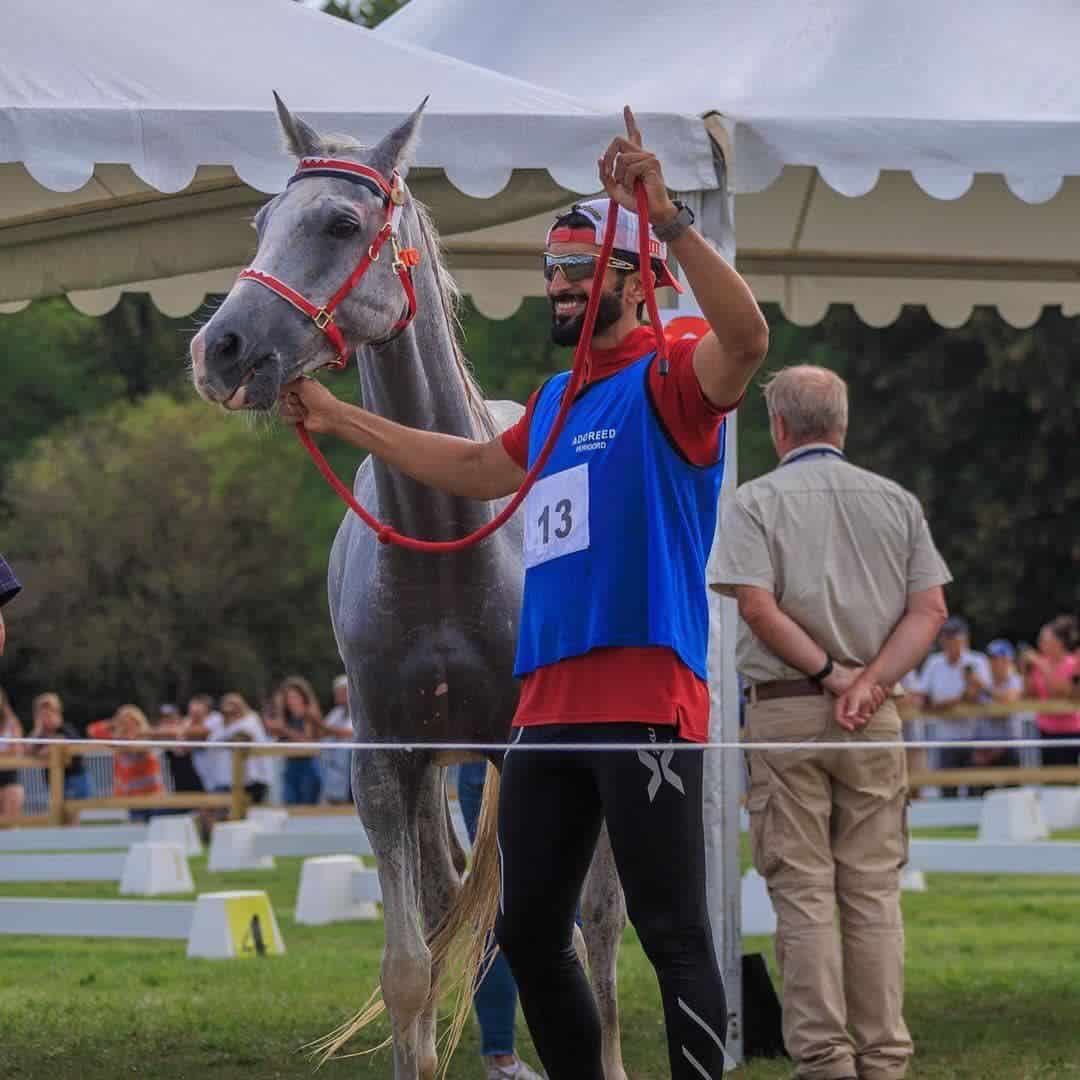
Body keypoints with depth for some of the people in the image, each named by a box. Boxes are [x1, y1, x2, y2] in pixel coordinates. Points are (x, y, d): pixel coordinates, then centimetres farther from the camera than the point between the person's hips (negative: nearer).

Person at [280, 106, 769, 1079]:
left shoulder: (669, 377, -4)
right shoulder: (553, 400, 20)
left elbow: (747, 337, -25)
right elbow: (476, 469, 36)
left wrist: (669, 217, -33)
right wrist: (340, 419, 36)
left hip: (644, 704, -9)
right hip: (546, 706, 9)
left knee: (674, 938, -8)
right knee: (529, 933, 13)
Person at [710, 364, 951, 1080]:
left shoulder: (758, 500, -1)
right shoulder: (897, 501, 9)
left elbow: (758, 606, -14)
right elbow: (931, 608, 0)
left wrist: (829, 673, -10)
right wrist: (872, 682, -8)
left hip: (787, 714, -3)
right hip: (875, 721, 3)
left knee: (803, 892, 0)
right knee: (874, 890, 7)